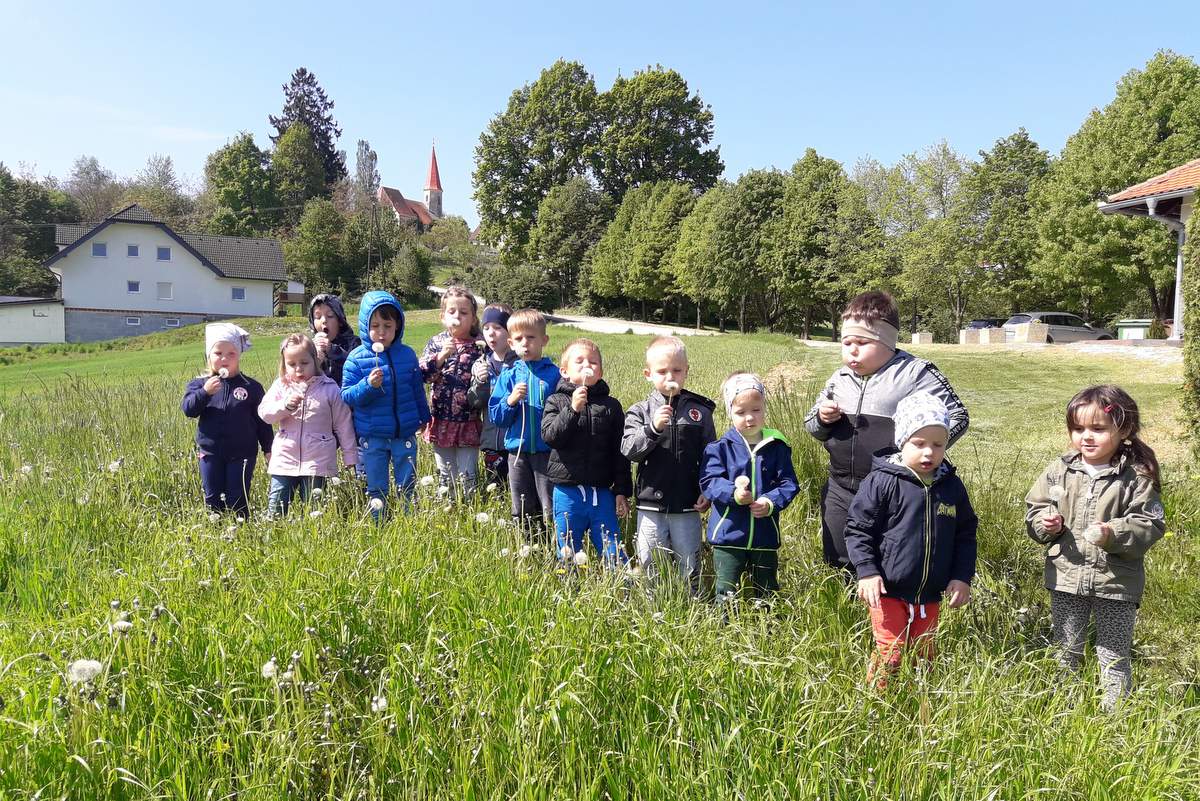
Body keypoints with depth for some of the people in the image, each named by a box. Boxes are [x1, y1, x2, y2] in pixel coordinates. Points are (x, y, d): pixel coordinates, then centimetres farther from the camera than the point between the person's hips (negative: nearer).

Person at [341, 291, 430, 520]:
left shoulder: (407, 355, 1)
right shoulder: (356, 358, -7)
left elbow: (417, 389, 12)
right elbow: (346, 396, -9)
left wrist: (423, 417, 19)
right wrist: (368, 385, -25)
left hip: (405, 435, 2)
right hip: (371, 438, -2)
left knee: (407, 488, 12)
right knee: (376, 491, 11)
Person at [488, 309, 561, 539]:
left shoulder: (555, 374, -2)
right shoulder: (508, 376, 5)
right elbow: (496, 418, 1)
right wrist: (510, 400, -14)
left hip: (548, 452, -3)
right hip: (517, 452, 3)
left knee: (552, 510, 1)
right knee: (522, 513, 12)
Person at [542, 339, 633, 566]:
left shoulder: (611, 406, 4)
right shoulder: (557, 401, 2)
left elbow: (620, 452, 5)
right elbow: (549, 435, -13)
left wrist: (622, 491, 2)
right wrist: (572, 408, -22)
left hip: (602, 492, 1)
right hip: (567, 492, 0)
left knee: (613, 554, 5)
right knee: (568, 554, 10)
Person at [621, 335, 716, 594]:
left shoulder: (699, 411, 1)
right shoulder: (639, 411, -1)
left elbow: (709, 457, 6)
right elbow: (629, 450, -11)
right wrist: (653, 428, -24)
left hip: (688, 505, 0)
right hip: (650, 504, 0)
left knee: (689, 565, 11)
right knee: (651, 564, 10)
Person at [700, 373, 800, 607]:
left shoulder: (777, 446, 0)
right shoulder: (720, 447, -5)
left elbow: (788, 483, -1)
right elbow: (709, 482, -10)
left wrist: (771, 502, -19)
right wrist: (733, 493, -27)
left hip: (766, 534, 2)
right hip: (728, 534, -2)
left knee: (767, 592, 18)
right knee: (727, 593, 5)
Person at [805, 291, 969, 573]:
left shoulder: (915, 373, -8)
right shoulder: (840, 378, 8)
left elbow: (956, 416, -5)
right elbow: (812, 426, 19)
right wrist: (822, 419, -5)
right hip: (840, 490, 6)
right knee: (840, 565, 17)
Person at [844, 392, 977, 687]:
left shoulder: (952, 486, 2)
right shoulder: (882, 481, -13)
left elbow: (965, 534, 12)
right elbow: (857, 529, -10)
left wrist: (962, 577, 5)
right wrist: (867, 571, -17)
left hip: (930, 595, 5)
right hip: (887, 590, -5)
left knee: (923, 655, 17)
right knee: (890, 654, -2)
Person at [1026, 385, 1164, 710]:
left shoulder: (1137, 477, -10)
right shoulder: (1059, 470, -2)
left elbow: (1149, 525, -12)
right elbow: (1034, 508, 6)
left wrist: (1113, 534, -28)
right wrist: (1045, 522, -15)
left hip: (1116, 584, -3)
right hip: (1066, 578, 3)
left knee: (1114, 656, 11)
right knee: (1065, 650, 18)